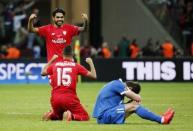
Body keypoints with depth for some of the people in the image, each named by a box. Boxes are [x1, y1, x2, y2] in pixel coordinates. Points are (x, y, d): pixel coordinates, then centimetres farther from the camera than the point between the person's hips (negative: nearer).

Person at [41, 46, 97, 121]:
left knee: (58, 116, 31)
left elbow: (43, 72, 29)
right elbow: (93, 75, 6)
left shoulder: (55, 65, 11)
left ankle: (52, 115, -4)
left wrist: (51, 60, 38)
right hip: (70, 98, -4)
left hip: (55, 99, 4)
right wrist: (90, 63, 23)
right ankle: (71, 116, -23)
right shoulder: (76, 66, 4)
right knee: (85, 117, 7)